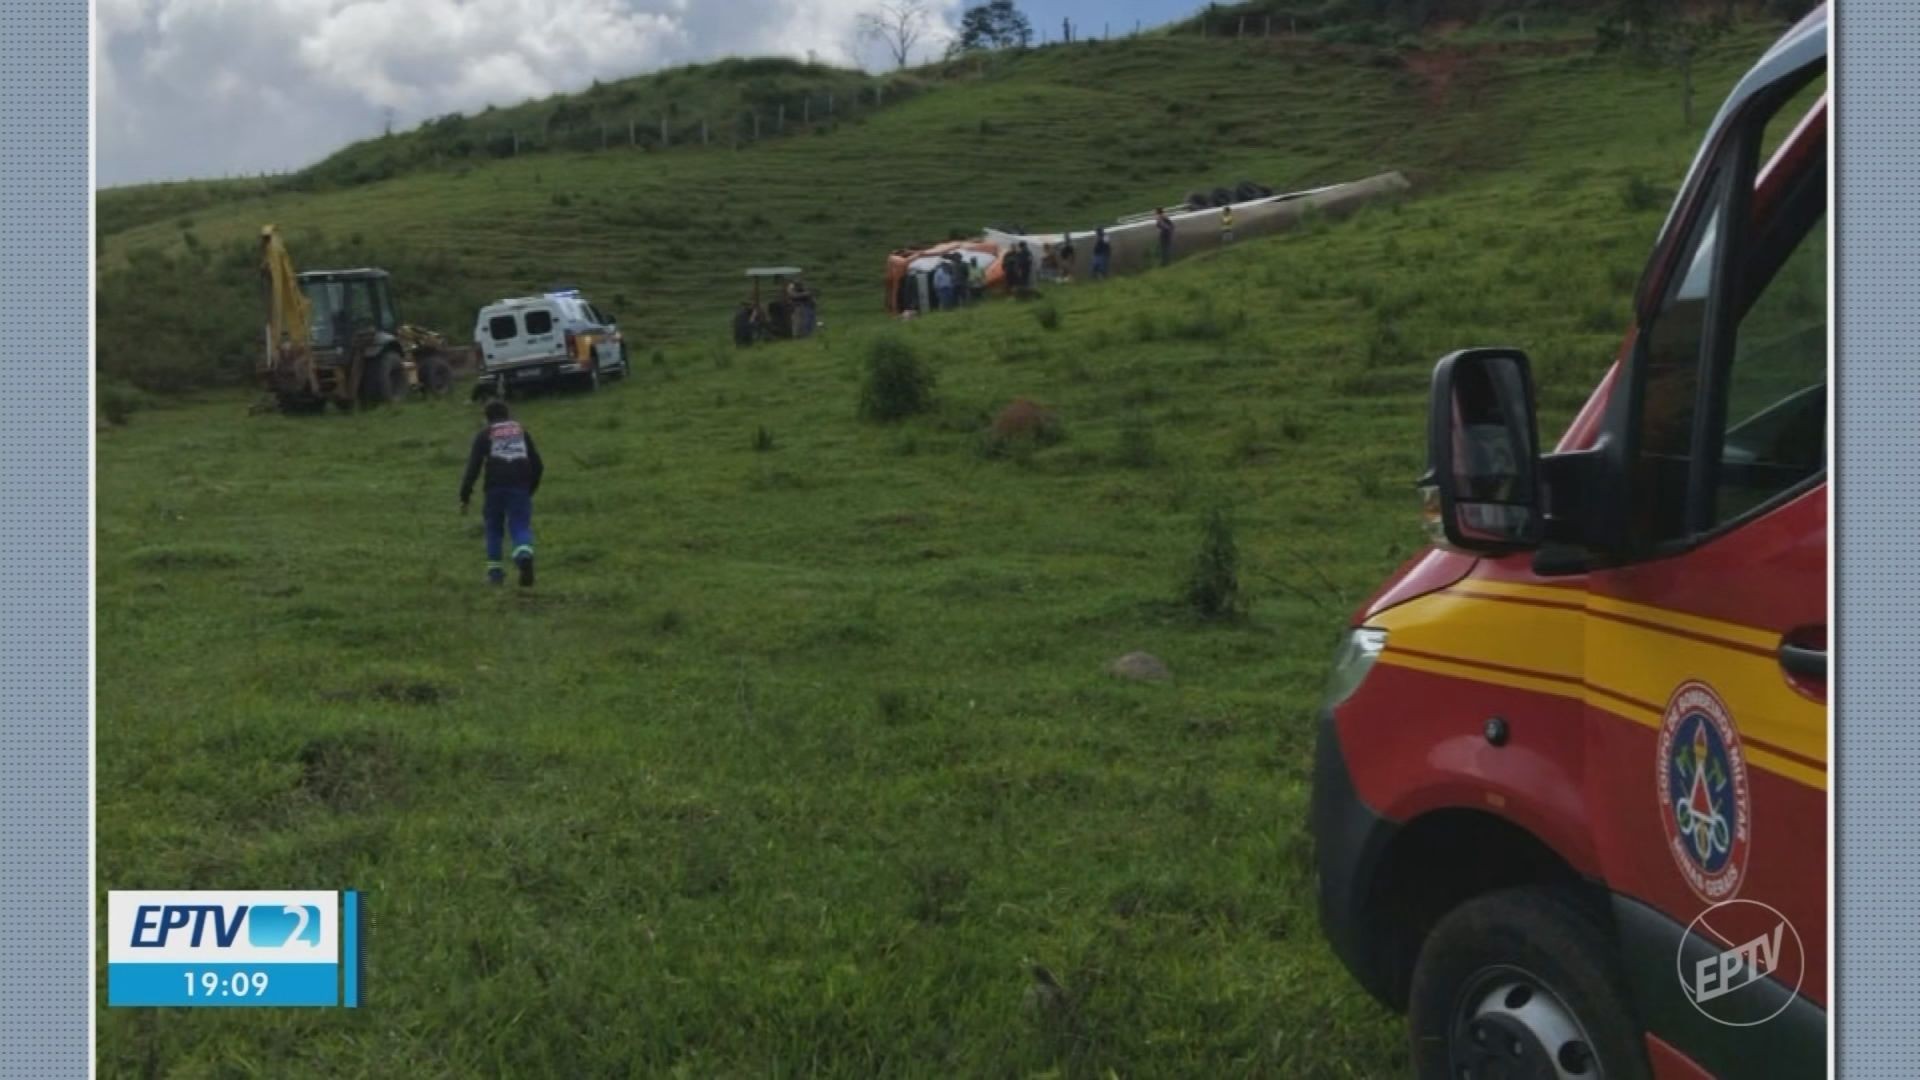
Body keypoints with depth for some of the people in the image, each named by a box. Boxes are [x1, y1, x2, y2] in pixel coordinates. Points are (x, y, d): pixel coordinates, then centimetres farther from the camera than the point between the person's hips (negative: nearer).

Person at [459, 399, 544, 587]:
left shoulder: (484, 435, 9)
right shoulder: (522, 431, 17)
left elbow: (473, 467, 0)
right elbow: (537, 465, 15)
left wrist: (465, 496, -1)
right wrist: (530, 489, 26)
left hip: (495, 489, -1)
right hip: (520, 488, 1)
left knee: (494, 529, 14)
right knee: (521, 527, -1)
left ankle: (495, 572, 13)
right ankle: (525, 557, -31)